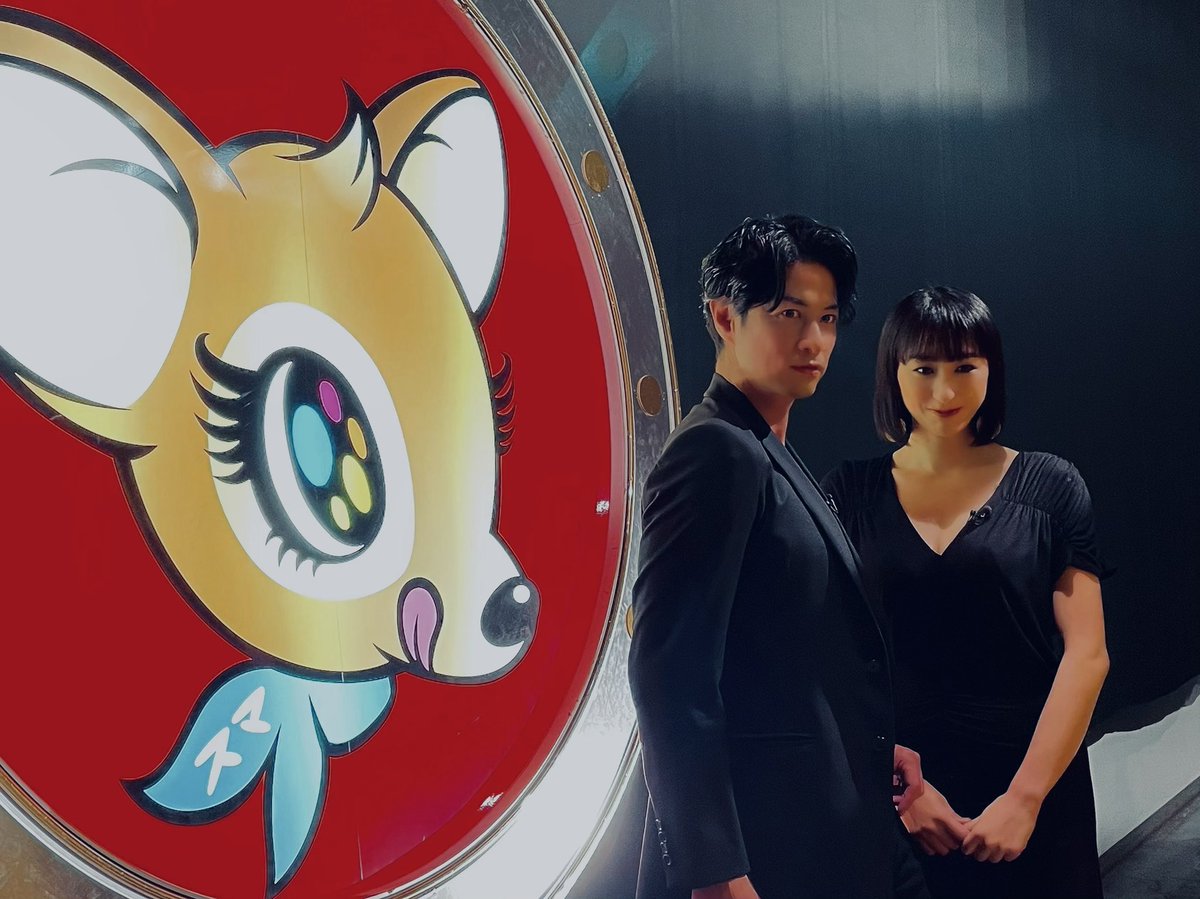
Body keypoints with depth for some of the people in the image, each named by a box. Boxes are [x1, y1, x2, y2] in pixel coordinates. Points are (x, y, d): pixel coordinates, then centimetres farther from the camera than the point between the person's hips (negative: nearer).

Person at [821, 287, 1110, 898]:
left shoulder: (1049, 487, 0)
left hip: (1032, 782, 0)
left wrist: (1025, 797, -12)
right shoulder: (850, 493, 2)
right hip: (898, 778, 1)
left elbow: (1086, 653, -5)